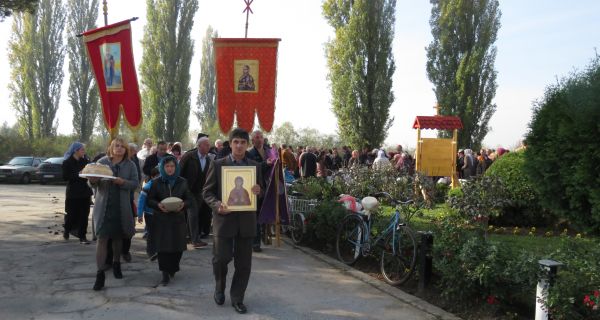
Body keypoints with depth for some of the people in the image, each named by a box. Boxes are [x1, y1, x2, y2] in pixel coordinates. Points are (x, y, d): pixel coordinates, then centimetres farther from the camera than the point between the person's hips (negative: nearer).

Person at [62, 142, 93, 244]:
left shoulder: (85, 161, 9)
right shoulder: (67, 163, -4)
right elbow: (65, 177, -10)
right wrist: (78, 174, -17)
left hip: (84, 192, 4)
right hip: (73, 193, -3)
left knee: (84, 214, 0)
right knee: (72, 214, 5)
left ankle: (82, 236, 6)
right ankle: (66, 231, 31)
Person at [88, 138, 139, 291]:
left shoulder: (130, 165, 3)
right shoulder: (102, 162, 1)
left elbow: (135, 183, -2)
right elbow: (94, 184, 2)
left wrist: (122, 182, -20)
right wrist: (93, 180, -21)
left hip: (121, 207, 2)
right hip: (103, 206, -1)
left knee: (118, 236, 15)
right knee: (102, 238, -7)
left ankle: (116, 264, 37)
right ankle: (100, 274, -3)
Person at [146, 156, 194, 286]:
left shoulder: (182, 182, 6)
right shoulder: (156, 182, 4)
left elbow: (190, 199, 8)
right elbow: (149, 200, 4)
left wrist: (183, 204, -13)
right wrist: (158, 205, -16)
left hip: (178, 219, 1)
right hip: (161, 219, -1)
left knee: (178, 247, 2)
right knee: (163, 247, -4)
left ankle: (172, 269, 27)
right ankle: (165, 274, 5)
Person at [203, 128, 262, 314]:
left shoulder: (255, 166, 8)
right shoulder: (217, 165, 0)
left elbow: (260, 190, 15)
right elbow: (207, 191, 1)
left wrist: (258, 192, -9)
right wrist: (217, 205, -17)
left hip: (247, 220, 2)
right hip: (224, 218, -2)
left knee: (243, 262, 5)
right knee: (221, 257, 0)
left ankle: (237, 298, 21)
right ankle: (220, 288, 30)